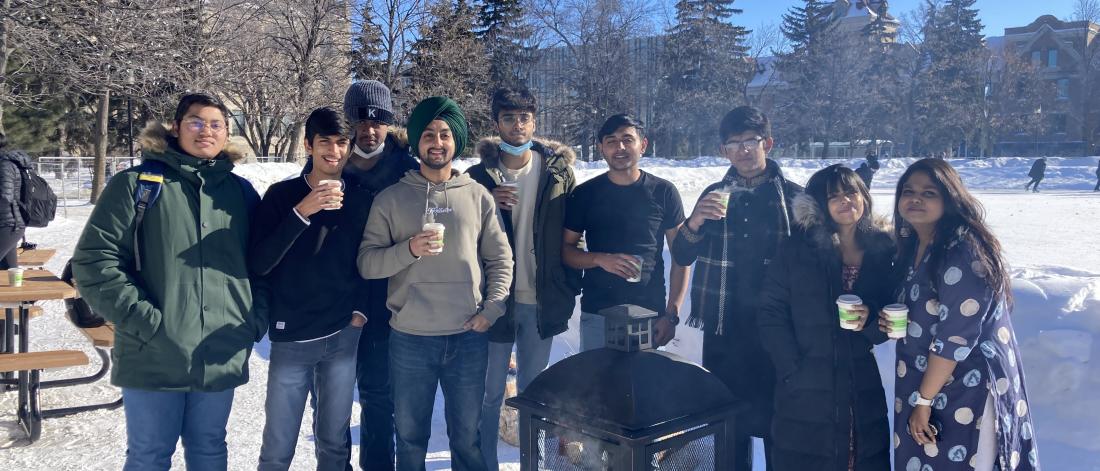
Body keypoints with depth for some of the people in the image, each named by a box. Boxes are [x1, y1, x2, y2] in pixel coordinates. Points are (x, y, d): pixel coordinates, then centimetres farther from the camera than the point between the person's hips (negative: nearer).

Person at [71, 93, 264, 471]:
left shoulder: (241, 192, 9)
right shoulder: (135, 184, -2)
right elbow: (94, 262, -7)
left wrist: (257, 321, 3)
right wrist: (146, 321, -14)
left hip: (222, 358, 3)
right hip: (153, 358, -3)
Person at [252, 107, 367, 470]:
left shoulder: (361, 200, 4)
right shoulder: (281, 195, -2)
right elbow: (258, 263, -12)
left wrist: (362, 310, 2)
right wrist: (301, 213, -20)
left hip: (343, 337, 2)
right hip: (291, 338, -1)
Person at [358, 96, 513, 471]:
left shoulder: (478, 196, 5)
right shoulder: (391, 199, 2)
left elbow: (501, 259, 6)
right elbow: (367, 263, -3)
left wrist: (491, 311, -5)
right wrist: (409, 250, -19)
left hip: (469, 338, 1)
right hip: (409, 339, 0)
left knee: (467, 437, 14)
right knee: (410, 437, 14)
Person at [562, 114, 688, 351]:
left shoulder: (663, 192, 1)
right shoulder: (584, 194, 3)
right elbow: (566, 250, 5)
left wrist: (672, 314, -5)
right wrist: (601, 259, -14)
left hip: (650, 314, 0)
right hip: (596, 315, 1)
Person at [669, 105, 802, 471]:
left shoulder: (794, 196, -1)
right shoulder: (714, 195, 7)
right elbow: (682, 257, 4)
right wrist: (694, 224, -16)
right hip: (724, 331, 3)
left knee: (776, 424, 4)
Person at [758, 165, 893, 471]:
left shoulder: (885, 251, 5)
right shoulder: (796, 250, -1)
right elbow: (771, 313, -5)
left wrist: (870, 319, -13)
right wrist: (793, 370, -11)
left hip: (863, 391, 2)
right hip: (804, 393, -2)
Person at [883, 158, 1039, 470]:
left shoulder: (963, 253, -20)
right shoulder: (912, 247, 7)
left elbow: (954, 338, -22)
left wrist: (924, 400, -17)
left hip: (963, 395, -8)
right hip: (920, 387, 8)